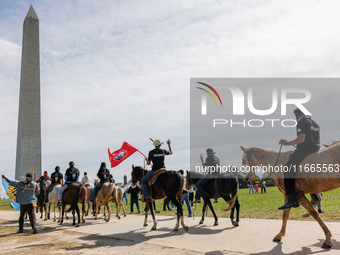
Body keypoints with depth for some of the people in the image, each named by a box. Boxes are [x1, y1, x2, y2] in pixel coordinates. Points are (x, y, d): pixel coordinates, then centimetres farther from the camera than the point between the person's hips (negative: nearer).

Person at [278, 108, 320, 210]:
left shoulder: (301, 122, -7)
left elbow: (301, 139, -21)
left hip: (303, 150, -10)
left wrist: (287, 143, -14)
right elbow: (318, 142, 25)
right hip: (315, 151, 10)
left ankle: (291, 199, -29)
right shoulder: (316, 124, 22)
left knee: (288, 169, -16)